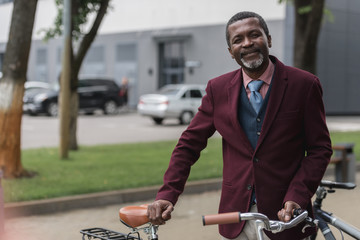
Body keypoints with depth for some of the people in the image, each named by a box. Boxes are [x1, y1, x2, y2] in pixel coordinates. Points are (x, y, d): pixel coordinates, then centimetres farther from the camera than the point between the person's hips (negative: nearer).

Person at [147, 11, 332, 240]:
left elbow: (320, 148, -3)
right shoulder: (218, 89, 3)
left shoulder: (304, 84, -3)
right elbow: (189, 144, 5)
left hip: (284, 218, -2)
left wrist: (297, 197, -15)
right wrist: (167, 195, -6)